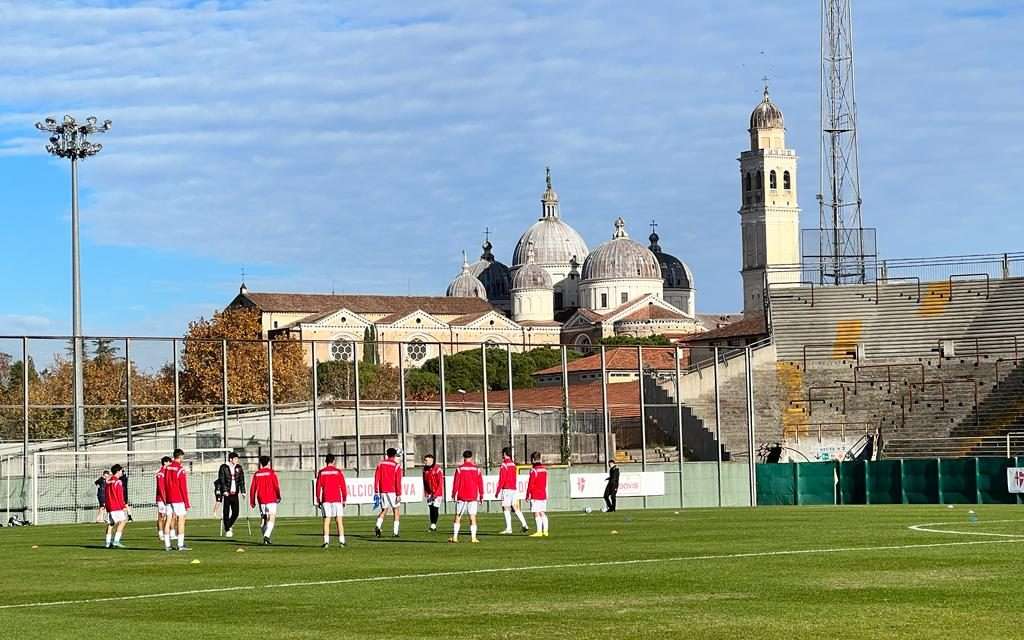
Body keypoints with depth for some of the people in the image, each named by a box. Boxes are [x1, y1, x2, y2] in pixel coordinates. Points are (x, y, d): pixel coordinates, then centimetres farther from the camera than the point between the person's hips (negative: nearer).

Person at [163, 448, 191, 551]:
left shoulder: (167, 468, 9)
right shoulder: (180, 469, -11)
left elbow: (164, 486, 12)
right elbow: (183, 488, -12)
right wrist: (187, 503, -8)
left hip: (168, 499, 6)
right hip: (179, 499, -6)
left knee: (169, 519, 8)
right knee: (181, 519, -5)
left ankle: (167, 544, 8)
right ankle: (181, 545, -9)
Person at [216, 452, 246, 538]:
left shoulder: (239, 468, 8)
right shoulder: (223, 467, -3)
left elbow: (242, 480, 7)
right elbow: (221, 480, -8)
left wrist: (243, 491, -2)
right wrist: (225, 491, -17)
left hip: (235, 493, 4)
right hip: (226, 493, -4)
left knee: (235, 512, 1)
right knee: (226, 512, -2)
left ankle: (228, 526, 25)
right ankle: (227, 530, 7)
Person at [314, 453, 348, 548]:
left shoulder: (321, 472, 3)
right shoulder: (338, 472, 1)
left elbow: (318, 487, 1)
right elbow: (343, 487, -1)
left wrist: (318, 501, 6)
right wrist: (344, 500, 6)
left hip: (325, 500, 0)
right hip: (337, 499, 0)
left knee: (326, 521, 1)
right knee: (339, 521, 3)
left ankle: (326, 541, -8)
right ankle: (341, 541, -2)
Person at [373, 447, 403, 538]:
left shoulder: (380, 464, 6)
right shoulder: (397, 466, -5)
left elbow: (376, 478, 5)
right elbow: (398, 482, -9)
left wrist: (376, 492, 8)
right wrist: (399, 494, -7)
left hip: (382, 491, 3)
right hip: (393, 492, -3)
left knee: (384, 510, 14)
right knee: (396, 510, 9)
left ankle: (378, 526, -12)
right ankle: (395, 532, 3)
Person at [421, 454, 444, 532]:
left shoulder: (437, 469, -14)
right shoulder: (425, 468, 6)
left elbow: (441, 482, -15)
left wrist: (436, 493, -18)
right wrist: (425, 492, 9)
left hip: (437, 492, -6)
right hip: (429, 492, 6)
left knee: (435, 508, -8)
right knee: (431, 508, 5)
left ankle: (434, 525, -2)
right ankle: (432, 525, 9)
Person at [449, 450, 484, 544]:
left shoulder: (459, 469, -4)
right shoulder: (476, 469, 1)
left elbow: (456, 483, -6)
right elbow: (480, 483, 3)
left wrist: (453, 494, 3)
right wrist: (481, 496, 9)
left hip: (461, 497, -1)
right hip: (473, 497, 1)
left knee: (458, 517, 7)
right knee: (473, 517, 2)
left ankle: (455, 537, 4)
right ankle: (473, 537, -4)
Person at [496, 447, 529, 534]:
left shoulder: (504, 464, -11)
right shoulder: (513, 464, 14)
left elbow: (502, 479, -15)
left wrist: (498, 491, -12)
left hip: (506, 489, -8)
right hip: (513, 488, 8)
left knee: (506, 508, -4)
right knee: (515, 508, 10)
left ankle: (509, 528, -6)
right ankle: (524, 525, 4)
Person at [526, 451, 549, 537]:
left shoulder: (534, 471, -13)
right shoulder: (544, 470, 10)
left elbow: (530, 484, -13)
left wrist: (528, 495, -6)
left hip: (535, 496, -8)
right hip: (543, 494, 8)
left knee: (536, 514, -6)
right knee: (542, 513, 12)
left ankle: (539, 531, -9)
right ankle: (545, 531, 10)